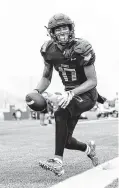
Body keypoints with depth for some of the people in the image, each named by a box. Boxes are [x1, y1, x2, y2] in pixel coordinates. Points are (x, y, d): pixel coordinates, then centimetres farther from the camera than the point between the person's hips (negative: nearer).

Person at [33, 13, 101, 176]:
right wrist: (36, 91, -14)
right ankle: (88, 148, 40)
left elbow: (92, 81, -19)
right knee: (66, 140, 6)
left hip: (87, 94, -6)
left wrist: (71, 93, -34)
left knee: (60, 114, -34)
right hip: (71, 95, 6)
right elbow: (46, 77, 7)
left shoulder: (82, 48, -22)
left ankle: (58, 162, -36)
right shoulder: (49, 50, -6)